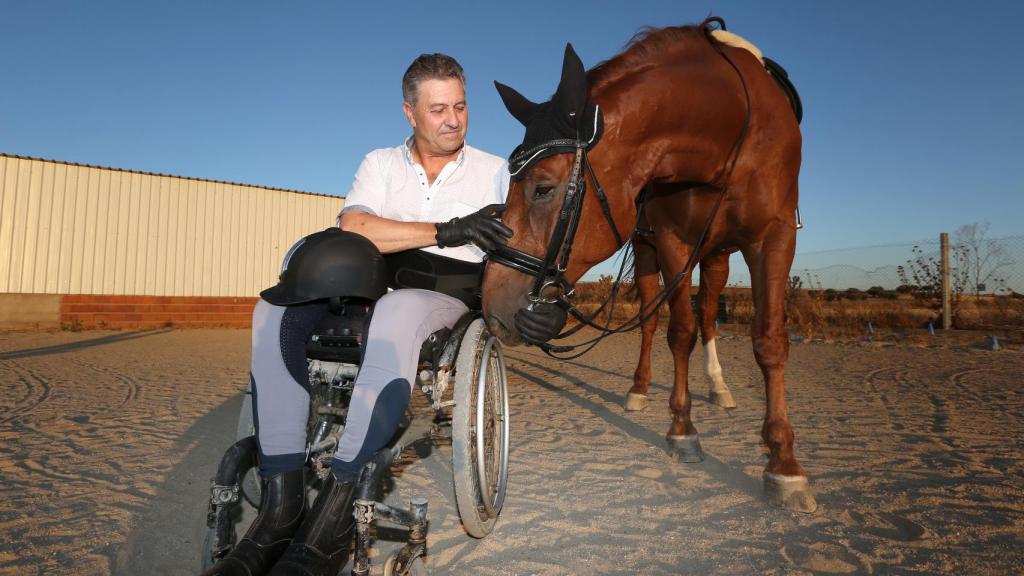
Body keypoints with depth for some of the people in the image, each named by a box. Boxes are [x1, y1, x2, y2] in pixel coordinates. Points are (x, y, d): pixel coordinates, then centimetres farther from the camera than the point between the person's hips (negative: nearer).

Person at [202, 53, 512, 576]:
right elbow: (354, 229, -6)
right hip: (374, 289, 3)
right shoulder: (380, 164, 14)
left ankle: (331, 520, -37)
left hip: (449, 297, -3)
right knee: (275, 310, -24)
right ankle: (280, 507, -25)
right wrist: (447, 231, -16)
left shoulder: (494, 171, 13)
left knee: (397, 313, -40)